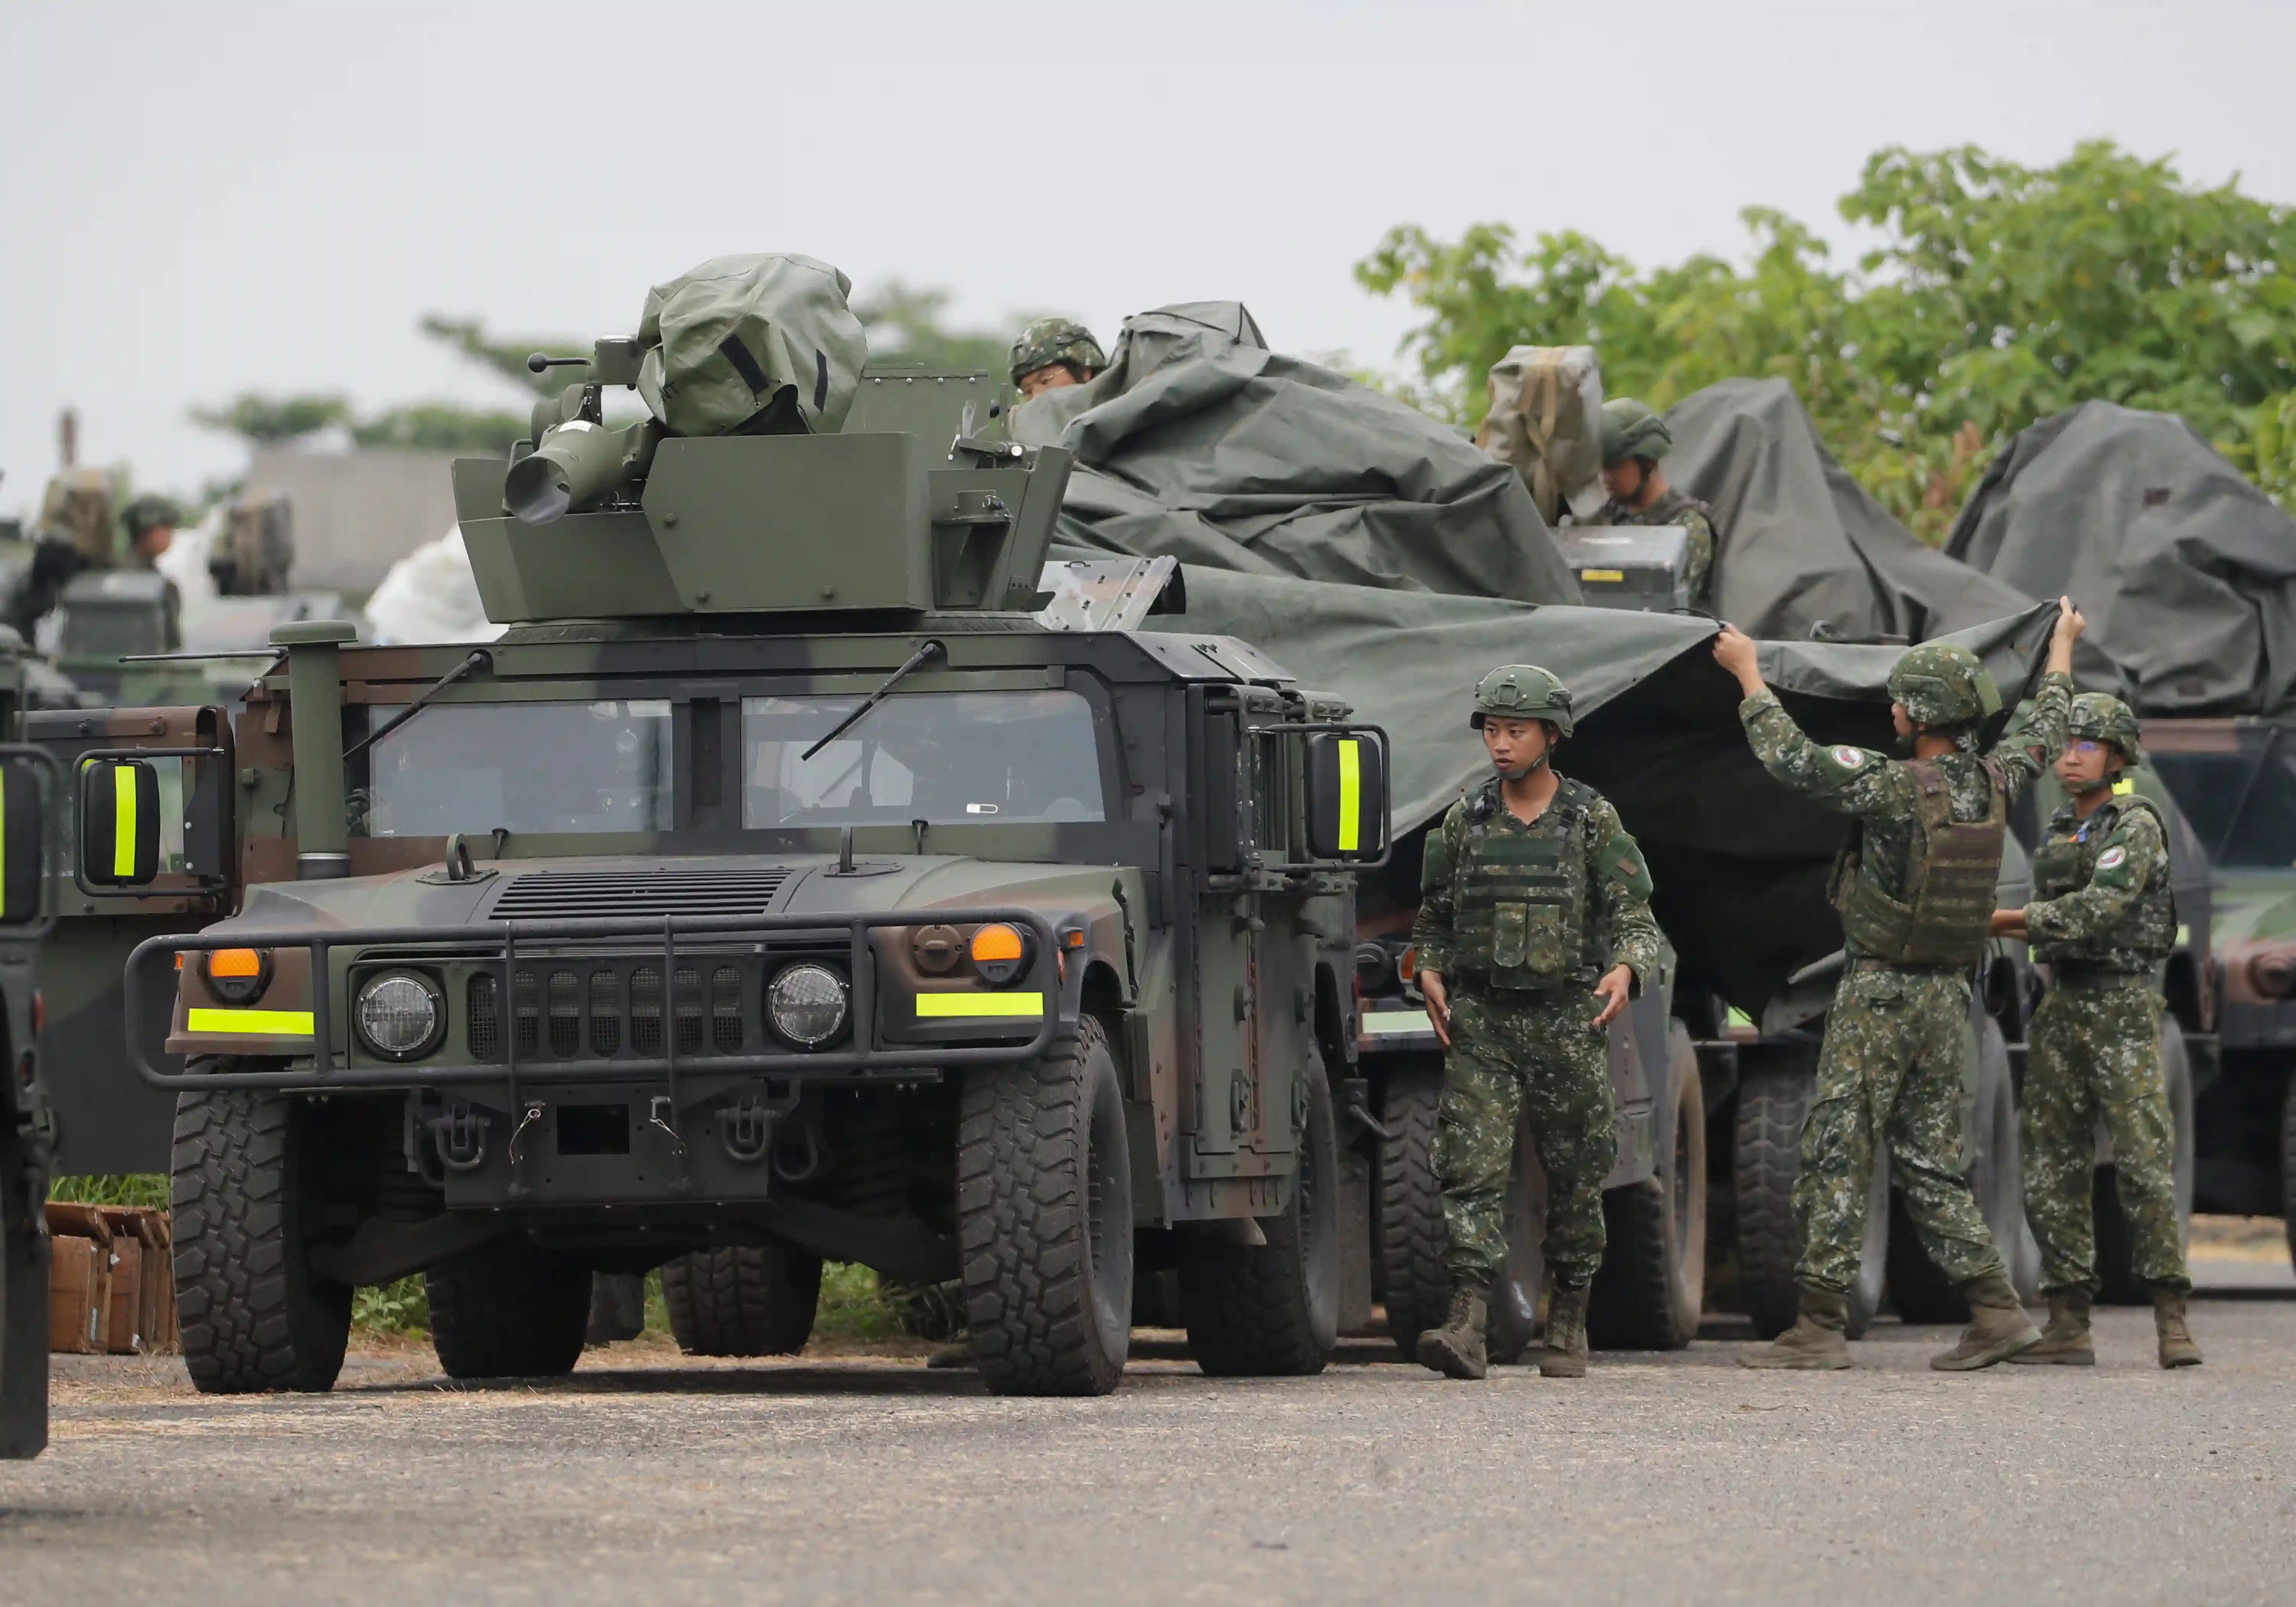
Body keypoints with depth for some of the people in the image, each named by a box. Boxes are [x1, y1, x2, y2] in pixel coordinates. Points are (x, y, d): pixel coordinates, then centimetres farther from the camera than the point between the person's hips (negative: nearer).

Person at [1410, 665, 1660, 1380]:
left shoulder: (1592, 822, 0)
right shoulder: (1465, 822, 6)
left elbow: (1637, 919, 1)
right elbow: (1433, 917, 16)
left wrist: (1625, 970, -19)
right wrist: (1430, 973, -3)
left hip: (1566, 1020, -1)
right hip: (1479, 1022, 1)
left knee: (1575, 1179, 7)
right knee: (1473, 1168, -12)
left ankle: (1569, 1325, 21)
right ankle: (1467, 1327, -21)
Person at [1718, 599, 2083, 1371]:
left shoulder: (1898, 789, -19)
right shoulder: (1991, 785, 3)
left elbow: (1791, 758, -21)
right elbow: (2043, 733, 23)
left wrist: (1748, 674, -8)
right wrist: (2062, 649, 40)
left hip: (1880, 992, -7)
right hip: (1948, 995, 7)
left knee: (1836, 1154, -4)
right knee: (1929, 1161, 12)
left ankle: (1820, 1327, -6)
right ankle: (1996, 1309, 4)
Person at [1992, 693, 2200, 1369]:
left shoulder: (2137, 827, -8)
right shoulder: (2060, 836, 16)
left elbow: (2098, 911, -20)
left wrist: (2003, 921, -15)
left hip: (2123, 1008, -7)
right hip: (2061, 1008, 7)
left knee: (2142, 1162, -14)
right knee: (2052, 1170, 2)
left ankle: (2172, 1320, -13)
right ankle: (2068, 1325, 4)